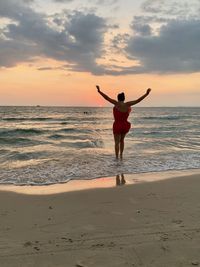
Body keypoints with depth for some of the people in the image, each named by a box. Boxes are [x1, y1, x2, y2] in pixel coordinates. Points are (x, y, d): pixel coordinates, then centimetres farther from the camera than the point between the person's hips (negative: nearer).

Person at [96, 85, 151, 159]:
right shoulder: (127, 104, -9)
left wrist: (99, 90, -18)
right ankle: (121, 155, 25)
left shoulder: (117, 103, -15)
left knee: (117, 142, 9)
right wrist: (147, 93, -5)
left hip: (117, 126, -4)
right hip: (126, 126, 4)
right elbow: (138, 100, -8)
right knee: (122, 140, 28)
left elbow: (107, 98, -19)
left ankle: (117, 158, 7)